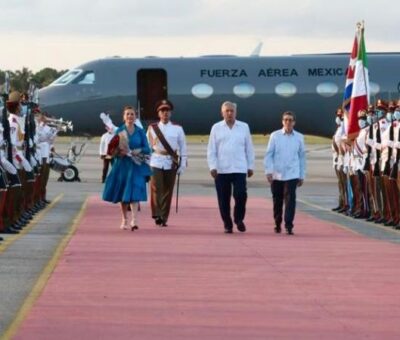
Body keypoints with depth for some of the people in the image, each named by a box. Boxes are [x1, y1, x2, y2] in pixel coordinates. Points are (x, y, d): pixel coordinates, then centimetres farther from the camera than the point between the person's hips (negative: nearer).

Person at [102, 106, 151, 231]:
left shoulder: (140, 132, 5)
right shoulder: (119, 131, 4)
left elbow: (147, 149, 3)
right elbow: (114, 149, 1)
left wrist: (138, 151, -15)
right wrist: (119, 152, -19)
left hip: (136, 166, -1)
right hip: (122, 165, 1)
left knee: (134, 193, -12)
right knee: (122, 194, 7)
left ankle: (134, 221, -18)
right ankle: (124, 220, 21)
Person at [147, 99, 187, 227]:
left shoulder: (177, 129, 7)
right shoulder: (152, 128, 7)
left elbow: (183, 148, 8)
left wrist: (182, 165, 3)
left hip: (171, 163, 1)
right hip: (156, 162, -1)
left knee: (168, 191, 3)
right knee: (156, 189, -12)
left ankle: (164, 218, 10)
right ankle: (157, 215, -13)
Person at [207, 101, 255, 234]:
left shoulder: (244, 127, 7)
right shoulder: (216, 128, 5)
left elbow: (249, 148, 10)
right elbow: (211, 150, 4)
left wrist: (250, 166, 7)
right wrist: (212, 167, -6)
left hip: (239, 169, 0)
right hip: (221, 170, 0)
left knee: (241, 194, -13)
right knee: (223, 199, 3)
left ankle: (239, 219, 7)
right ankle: (227, 224, 14)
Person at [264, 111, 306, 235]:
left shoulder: (299, 137, 4)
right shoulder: (275, 136, 1)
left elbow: (302, 157, 10)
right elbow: (268, 155, 1)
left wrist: (302, 176, 10)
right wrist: (268, 171, -9)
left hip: (292, 174, 0)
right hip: (276, 174, 0)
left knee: (290, 199, -12)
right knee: (277, 200, 10)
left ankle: (289, 226, -12)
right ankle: (277, 224, 26)